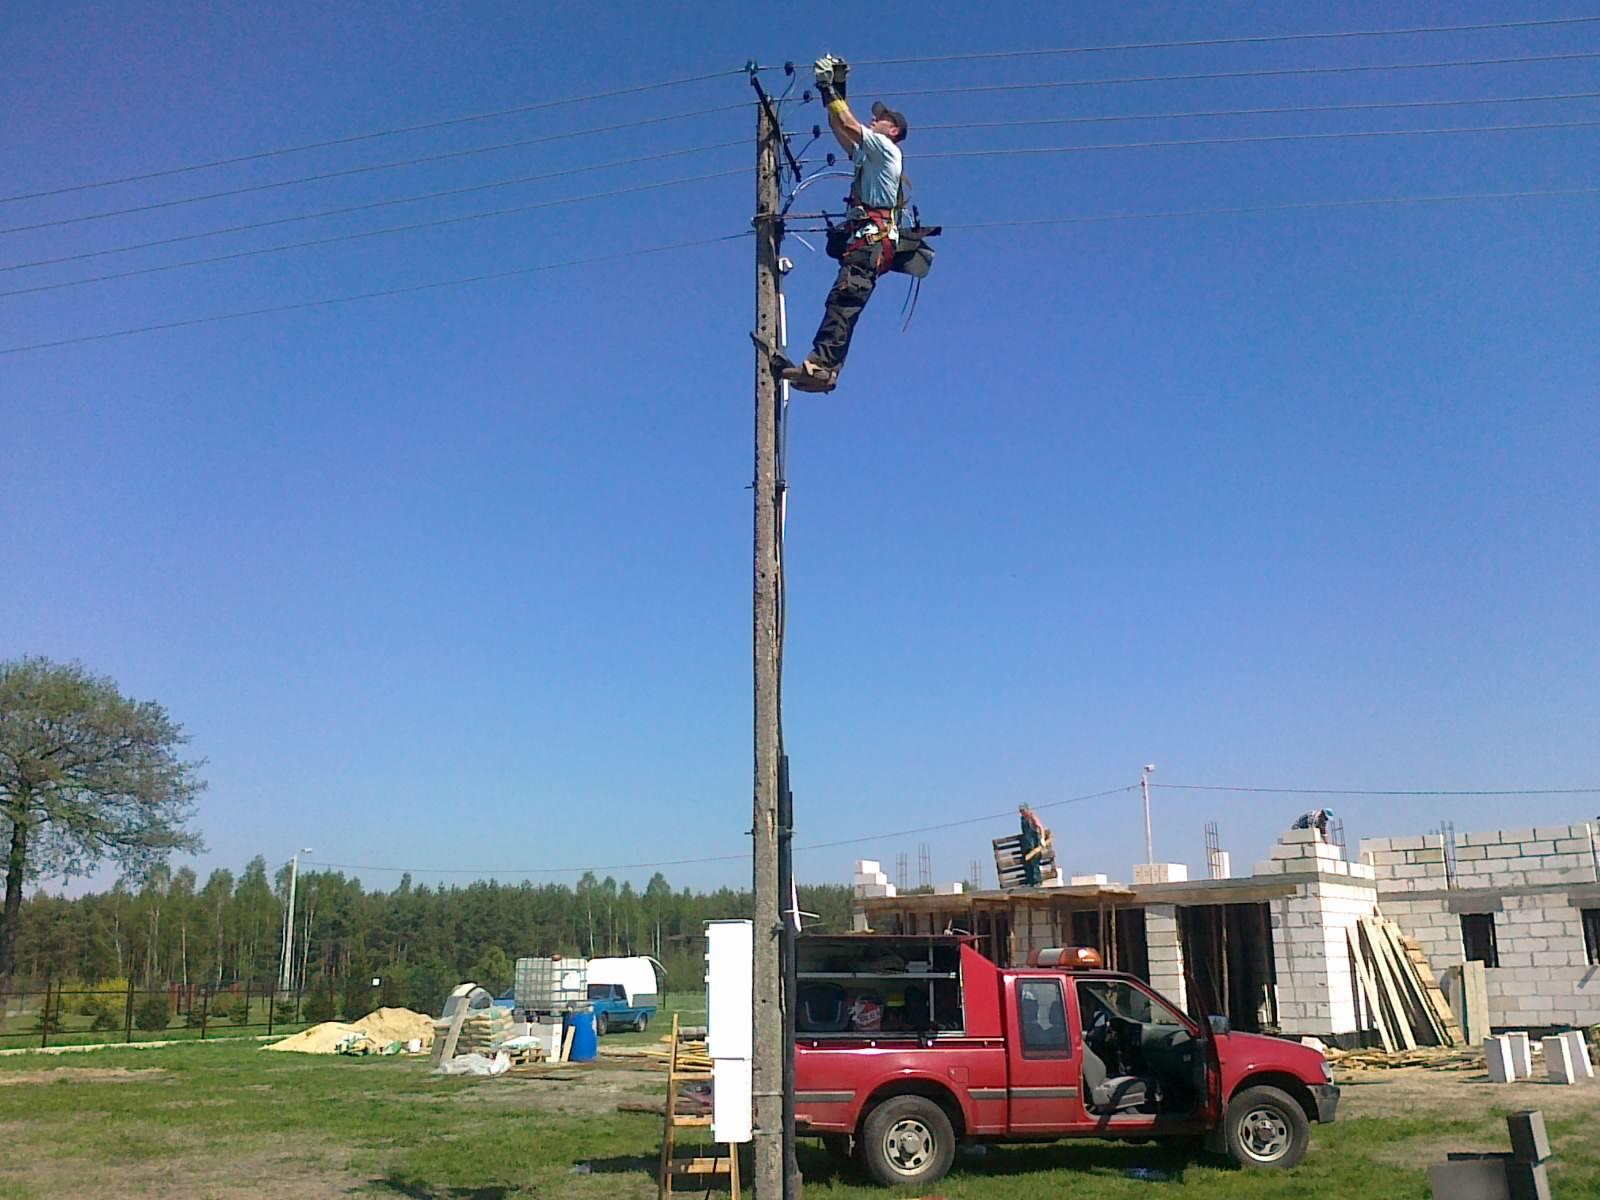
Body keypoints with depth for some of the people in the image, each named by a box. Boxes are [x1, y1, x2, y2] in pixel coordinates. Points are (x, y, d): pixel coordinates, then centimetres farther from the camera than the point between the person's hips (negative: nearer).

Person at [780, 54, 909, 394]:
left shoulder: (886, 148, 6)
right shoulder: (868, 155, 31)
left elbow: (849, 125, -2)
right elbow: (838, 127, 30)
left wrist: (828, 88, 6)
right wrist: (835, 89, 25)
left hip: (873, 239, -10)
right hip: (863, 239, 10)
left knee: (843, 299, -25)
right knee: (842, 301, -3)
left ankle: (822, 365, -40)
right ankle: (825, 367, -13)